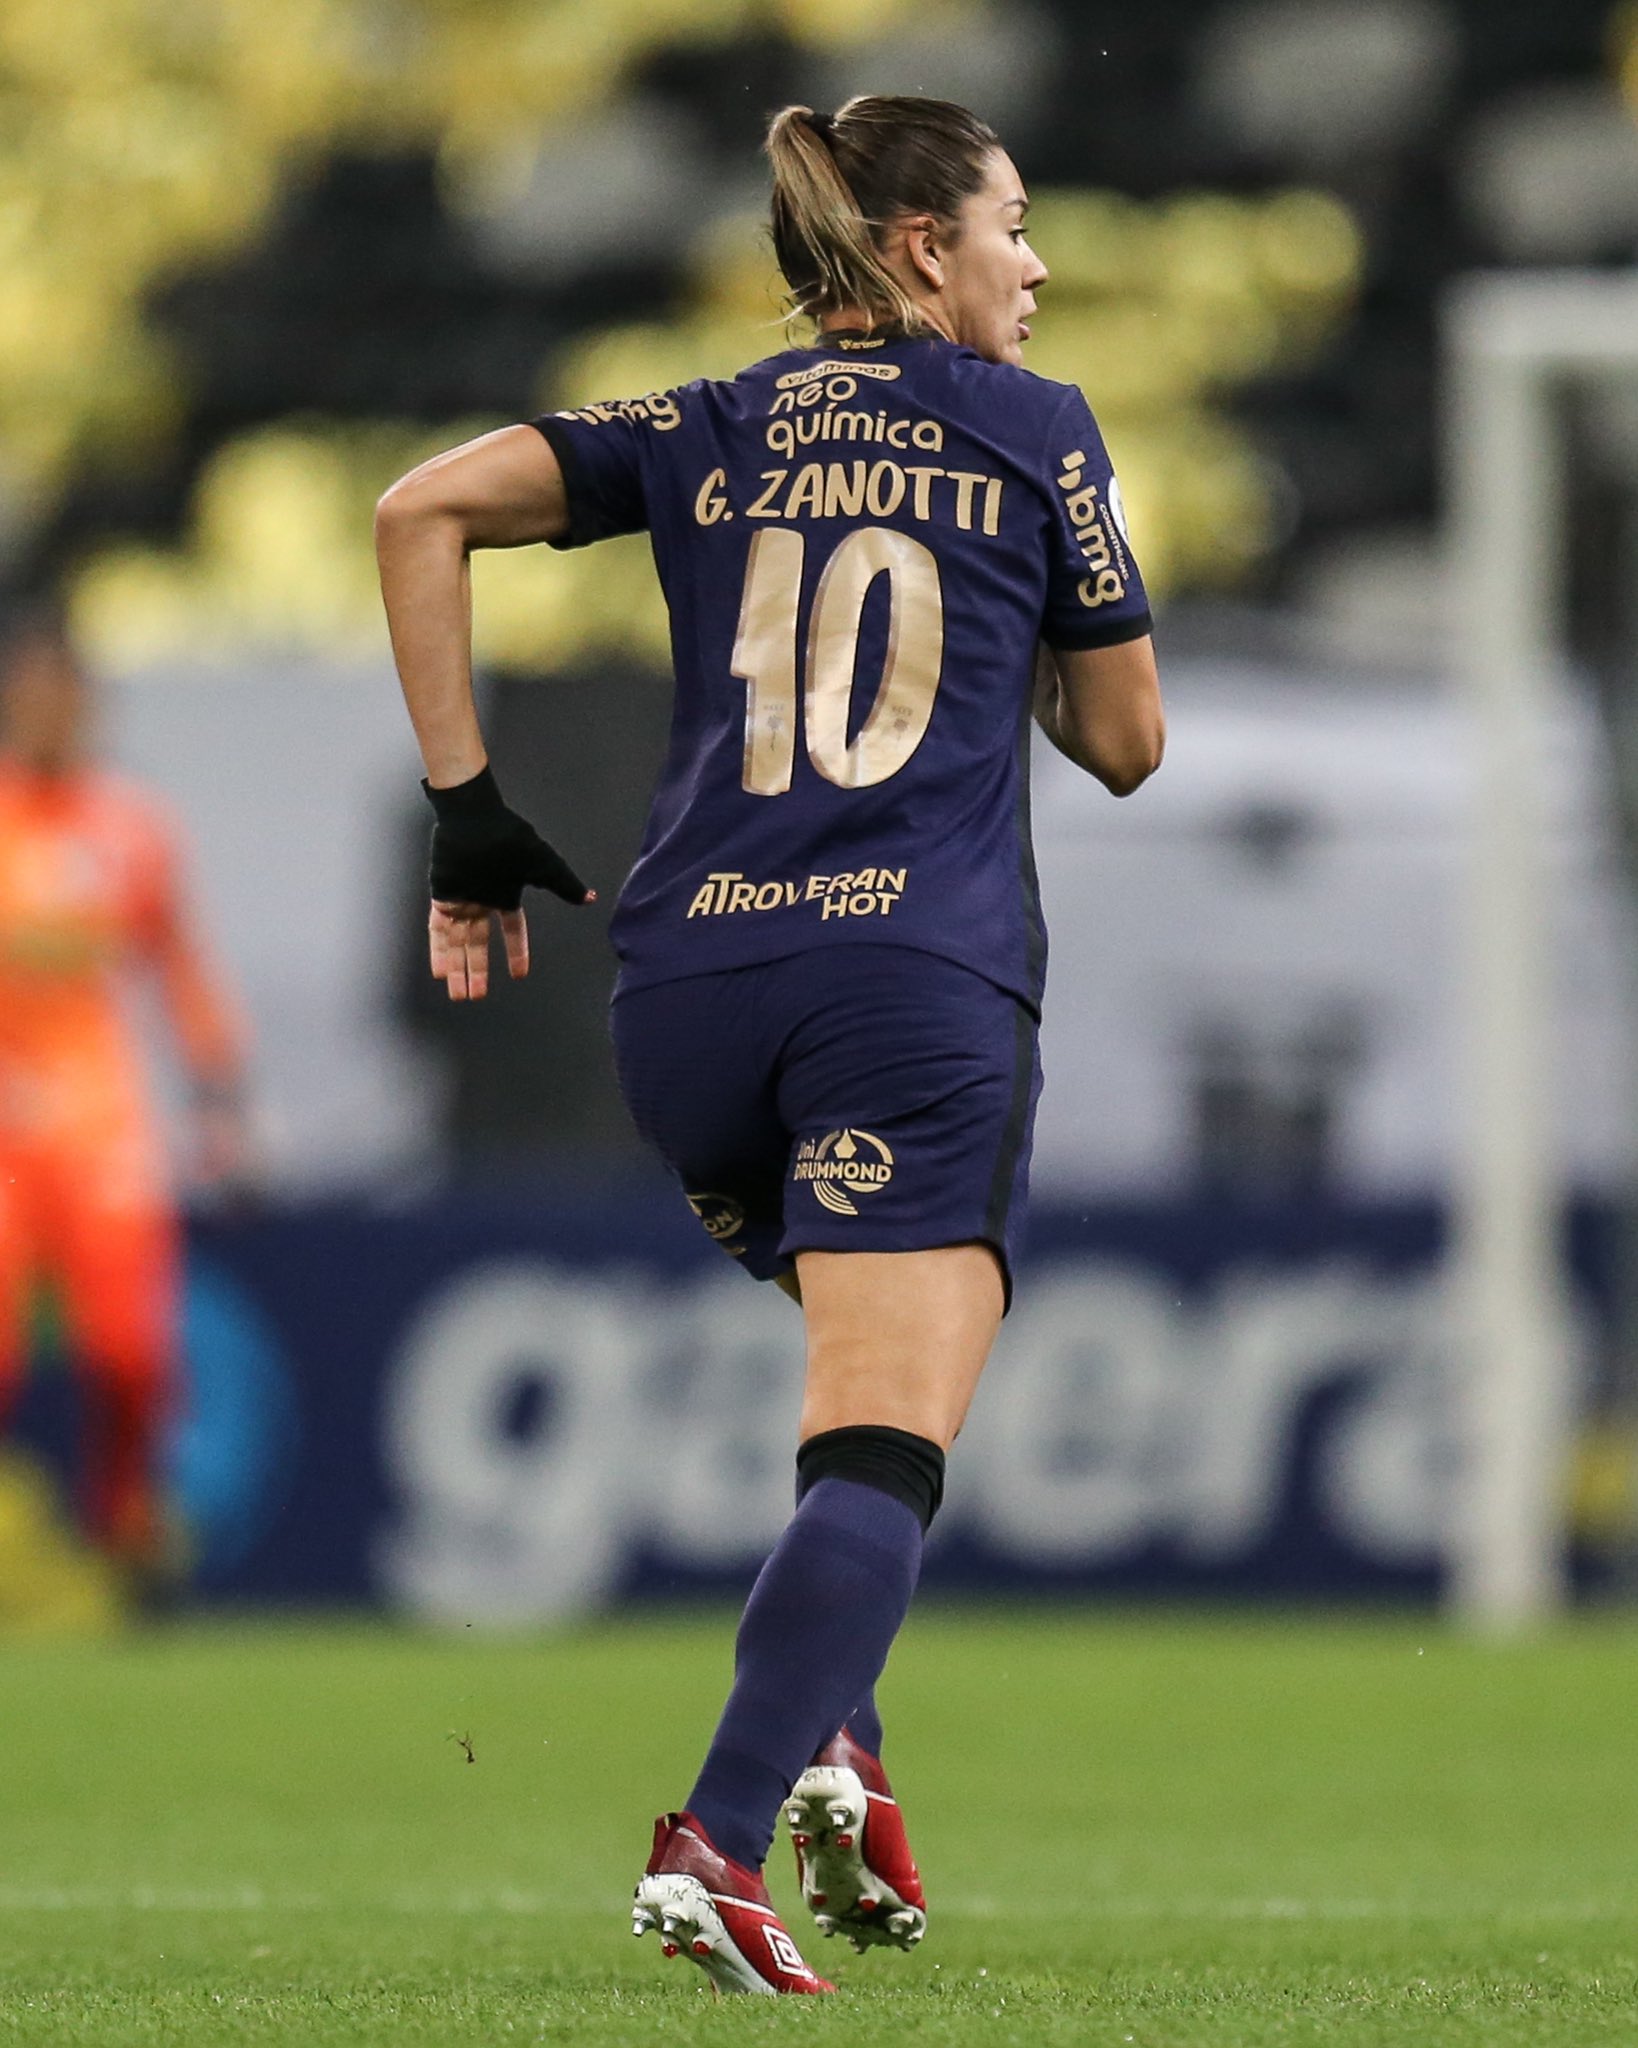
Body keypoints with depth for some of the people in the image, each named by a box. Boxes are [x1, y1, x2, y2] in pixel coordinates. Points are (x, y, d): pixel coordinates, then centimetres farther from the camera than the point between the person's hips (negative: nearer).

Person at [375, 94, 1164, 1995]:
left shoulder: (708, 436, 16)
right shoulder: (1037, 430, 9)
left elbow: (423, 506, 3)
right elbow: (1122, 742, 14)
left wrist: (462, 803, 6)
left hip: (687, 987, 5)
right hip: (921, 989, -5)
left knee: (875, 1387, 27)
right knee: (882, 1446, -12)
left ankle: (828, 1744, 10)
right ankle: (719, 1844, -30)